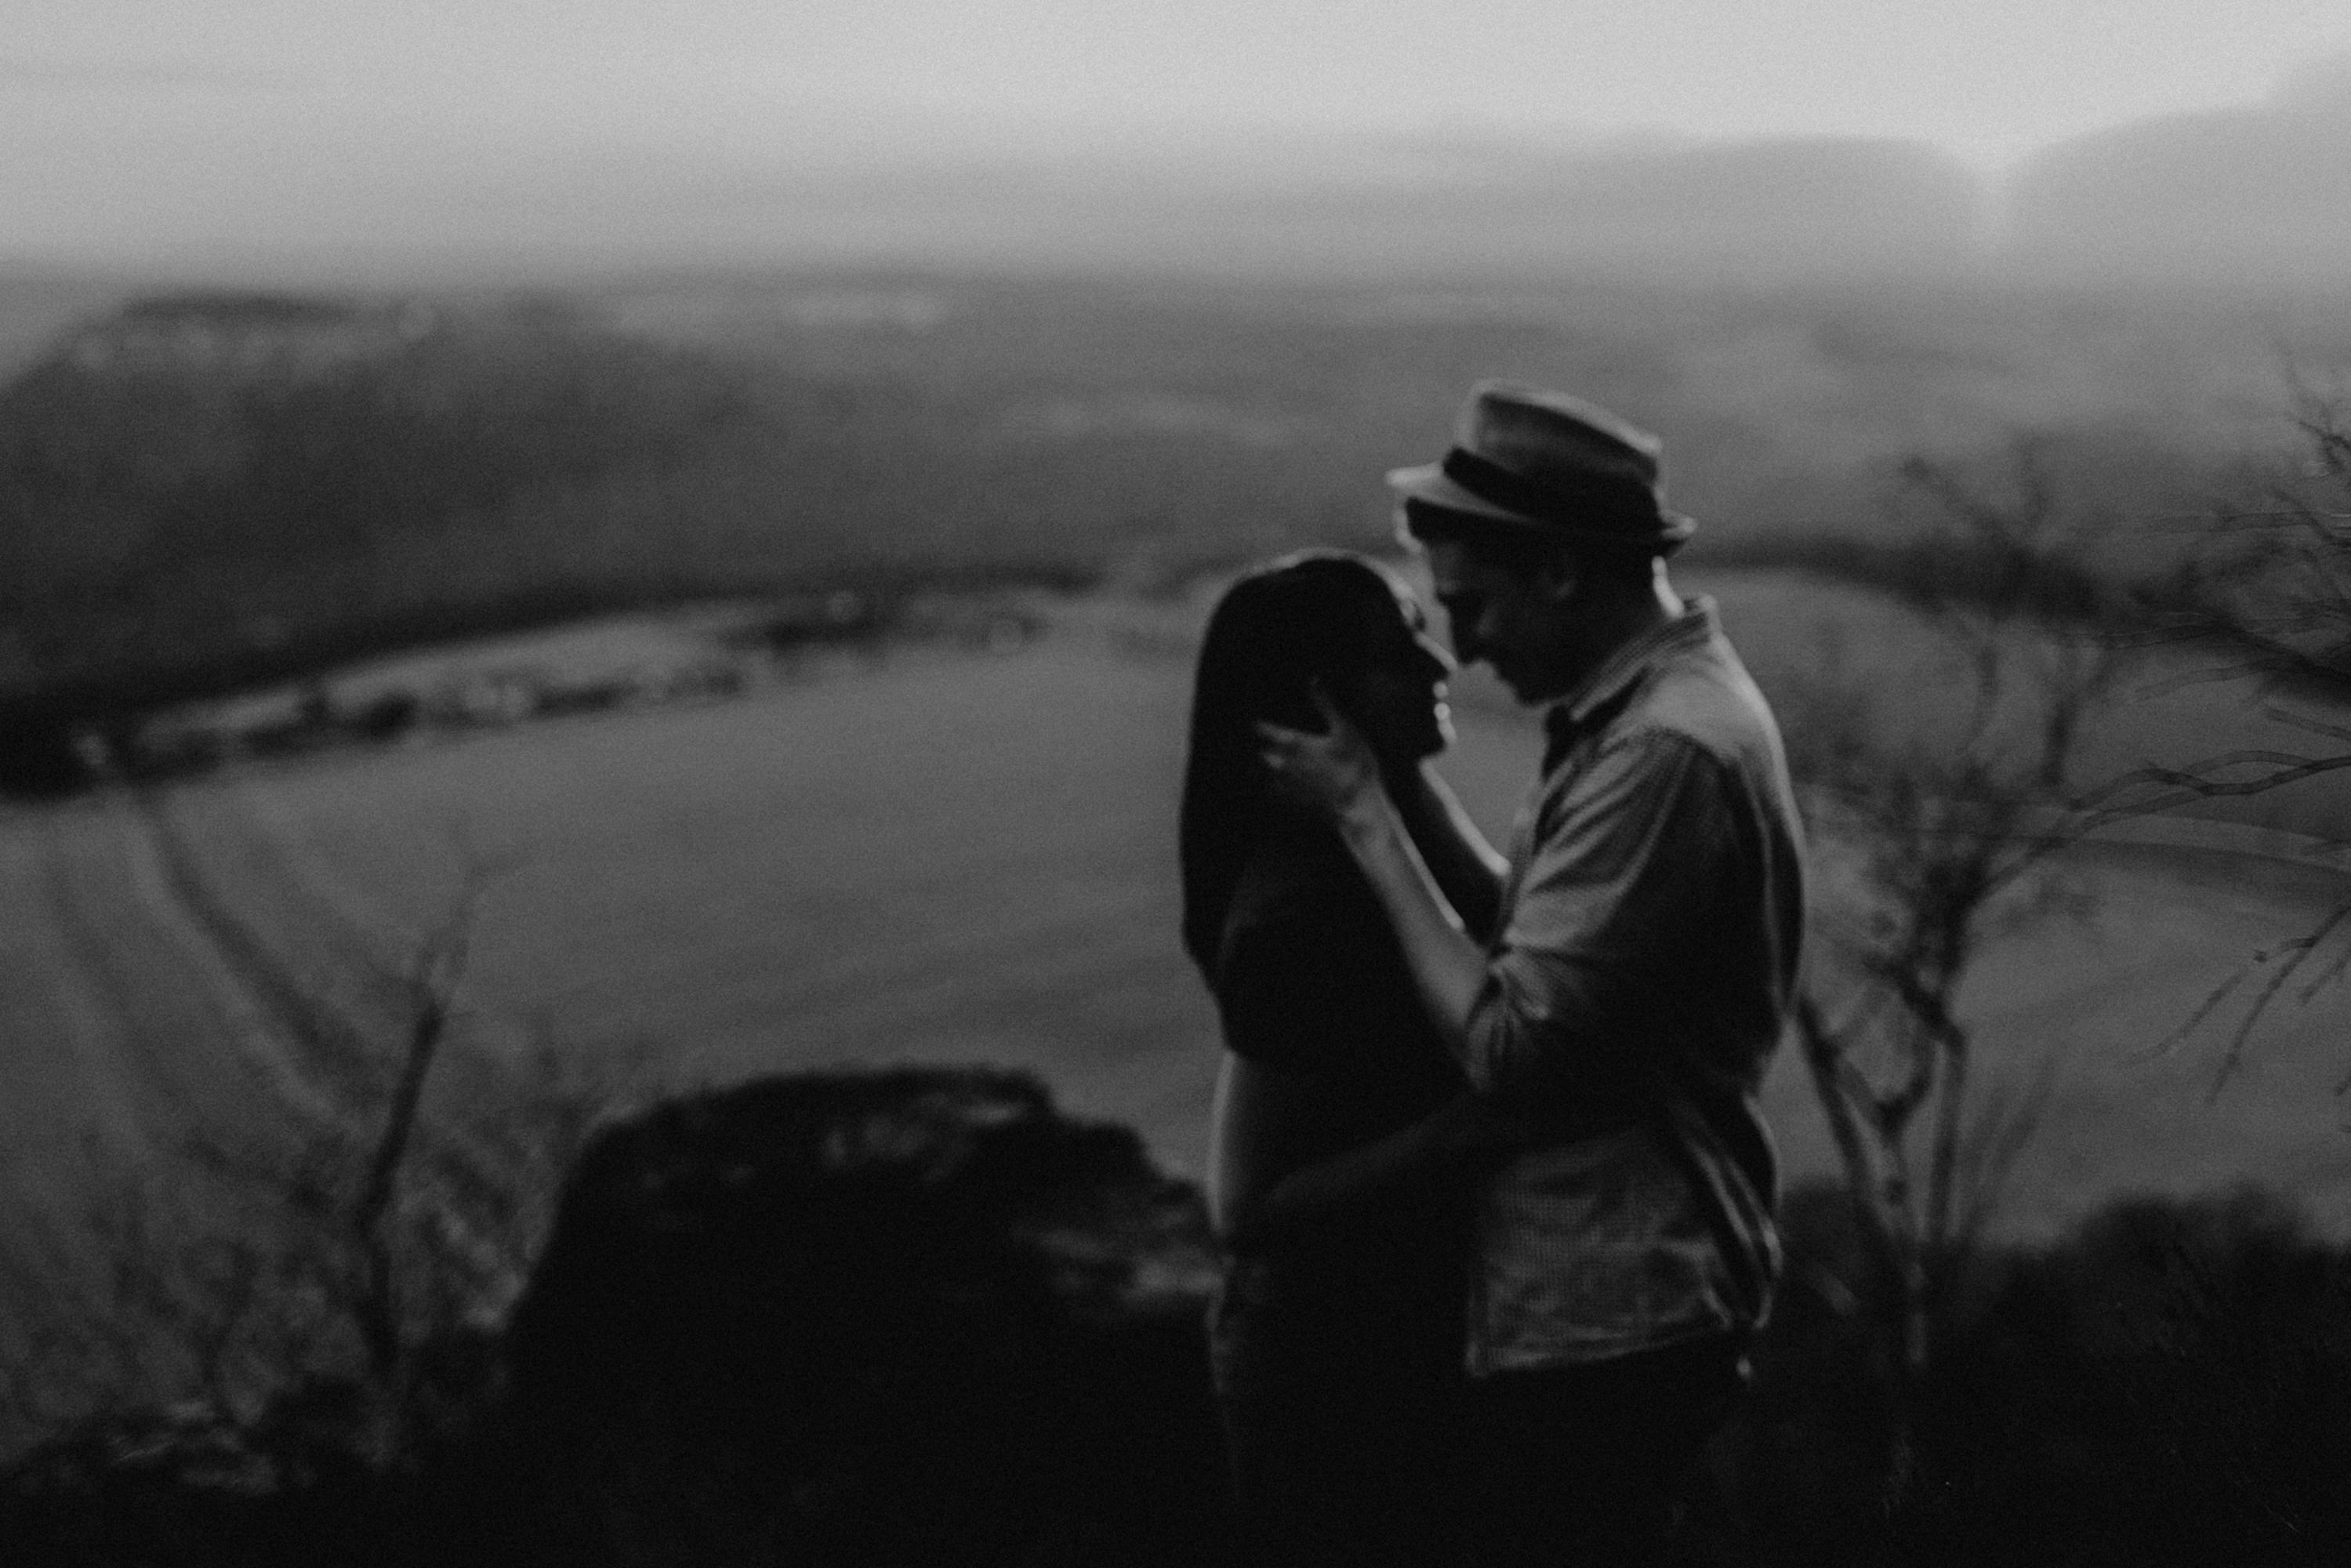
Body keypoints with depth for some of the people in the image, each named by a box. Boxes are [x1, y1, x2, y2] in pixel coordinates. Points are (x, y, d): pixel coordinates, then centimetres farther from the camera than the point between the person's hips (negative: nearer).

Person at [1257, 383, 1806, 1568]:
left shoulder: (1662, 752, -22)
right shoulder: (1655, 705, 11)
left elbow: (1510, 1043, -24)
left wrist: (1366, 818, -17)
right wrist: (1410, 792, 4)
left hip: (1597, 1331, -10)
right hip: (1602, 1305, 10)